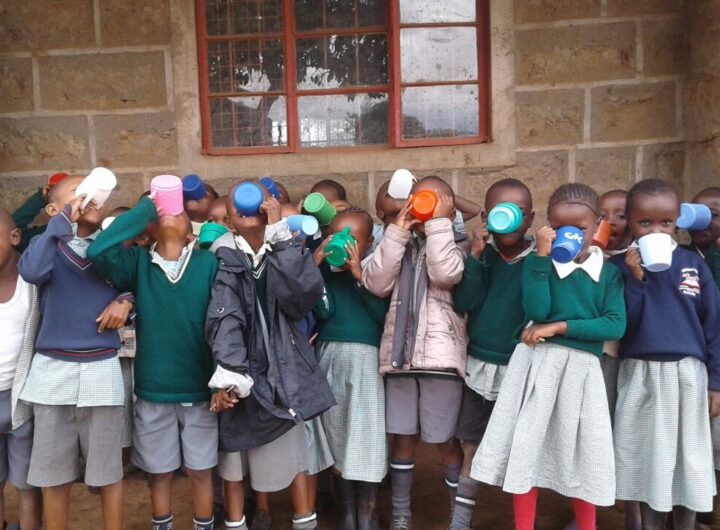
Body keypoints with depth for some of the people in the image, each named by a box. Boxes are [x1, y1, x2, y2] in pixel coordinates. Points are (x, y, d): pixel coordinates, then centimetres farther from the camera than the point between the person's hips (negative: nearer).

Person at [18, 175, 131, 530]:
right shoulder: (48, 243, 1)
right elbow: (32, 272, -22)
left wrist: (126, 300, -7)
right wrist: (63, 221, -20)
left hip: (101, 370, 0)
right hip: (53, 370, 0)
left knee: (108, 471, 8)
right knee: (52, 474, 12)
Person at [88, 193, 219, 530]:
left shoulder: (208, 263, -5)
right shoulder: (138, 262, -2)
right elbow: (98, 251, -22)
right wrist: (146, 206, -15)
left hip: (200, 389, -1)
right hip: (152, 390, 1)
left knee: (200, 471, 14)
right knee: (159, 472, 17)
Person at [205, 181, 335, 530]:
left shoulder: (285, 251, 1)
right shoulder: (224, 259, -6)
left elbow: (306, 291, -19)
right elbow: (225, 318, -19)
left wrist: (279, 233, -19)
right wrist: (228, 375, -30)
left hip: (282, 370, 2)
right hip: (240, 372, -2)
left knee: (292, 450, 13)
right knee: (234, 450, 10)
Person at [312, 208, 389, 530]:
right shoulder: (325, 270, 7)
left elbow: (384, 315, -10)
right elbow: (323, 312, -6)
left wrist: (360, 276, -15)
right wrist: (316, 269, -11)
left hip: (366, 360, -3)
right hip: (330, 358, 3)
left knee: (365, 438, -2)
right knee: (336, 440, 9)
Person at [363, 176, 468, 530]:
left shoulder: (459, 244, 4)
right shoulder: (402, 245, 14)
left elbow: (445, 275, -17)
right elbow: (376, 285, -1)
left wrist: (439, 223, -10)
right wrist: (397, 232, -4)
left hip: (440, 355, -3)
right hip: (400, 353, 4)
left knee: (445, 440, 3)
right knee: (402, 438, 11)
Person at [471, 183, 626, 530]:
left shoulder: (609, 272, 4)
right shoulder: (537, 262, 1)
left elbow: (615, 326, -7)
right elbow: (536, 312, -13)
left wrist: (561, 326, -14)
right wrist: (542, 258, -16)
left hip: (582, 369, 1)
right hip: (538, 364, 0)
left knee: (583, 454, 11)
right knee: (526, 448, 5)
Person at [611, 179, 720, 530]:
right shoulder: (621, 266, -3)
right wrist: (636, 279, -18)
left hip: (687, 373, 1)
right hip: (640, 375, 0)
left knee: (688, 458, 11)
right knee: (645, 458, 11)